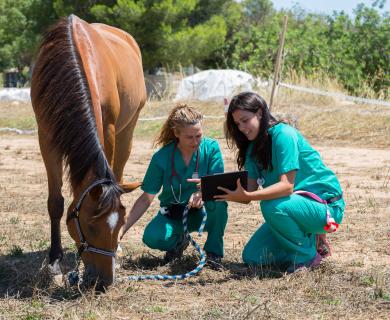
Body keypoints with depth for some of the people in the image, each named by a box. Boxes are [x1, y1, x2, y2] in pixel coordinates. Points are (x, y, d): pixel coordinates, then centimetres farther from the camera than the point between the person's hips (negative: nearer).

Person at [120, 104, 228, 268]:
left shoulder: (211, 148, -13)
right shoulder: (162, 157, -14)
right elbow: (146, 199, -9)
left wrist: (203, 191, -46)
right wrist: (122, 229, -17)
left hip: (202, 212, 0)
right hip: (173, 215, 0)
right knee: (152, 237, -31)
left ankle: (214, 251, -13)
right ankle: (179, 241, 6)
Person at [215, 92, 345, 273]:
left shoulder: (283, 134, -20)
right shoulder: (253, 147, 7)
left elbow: (286, 186, -30)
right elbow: (250, 191, -2)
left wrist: (246, 196, -41)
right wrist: (222, 191, -20)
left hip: (326, 205, -8)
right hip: (294, 206, 8)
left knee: (271, 206, -35)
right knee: (252, 258, -2)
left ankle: (308, 255, -12)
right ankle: (309, 240, 15)